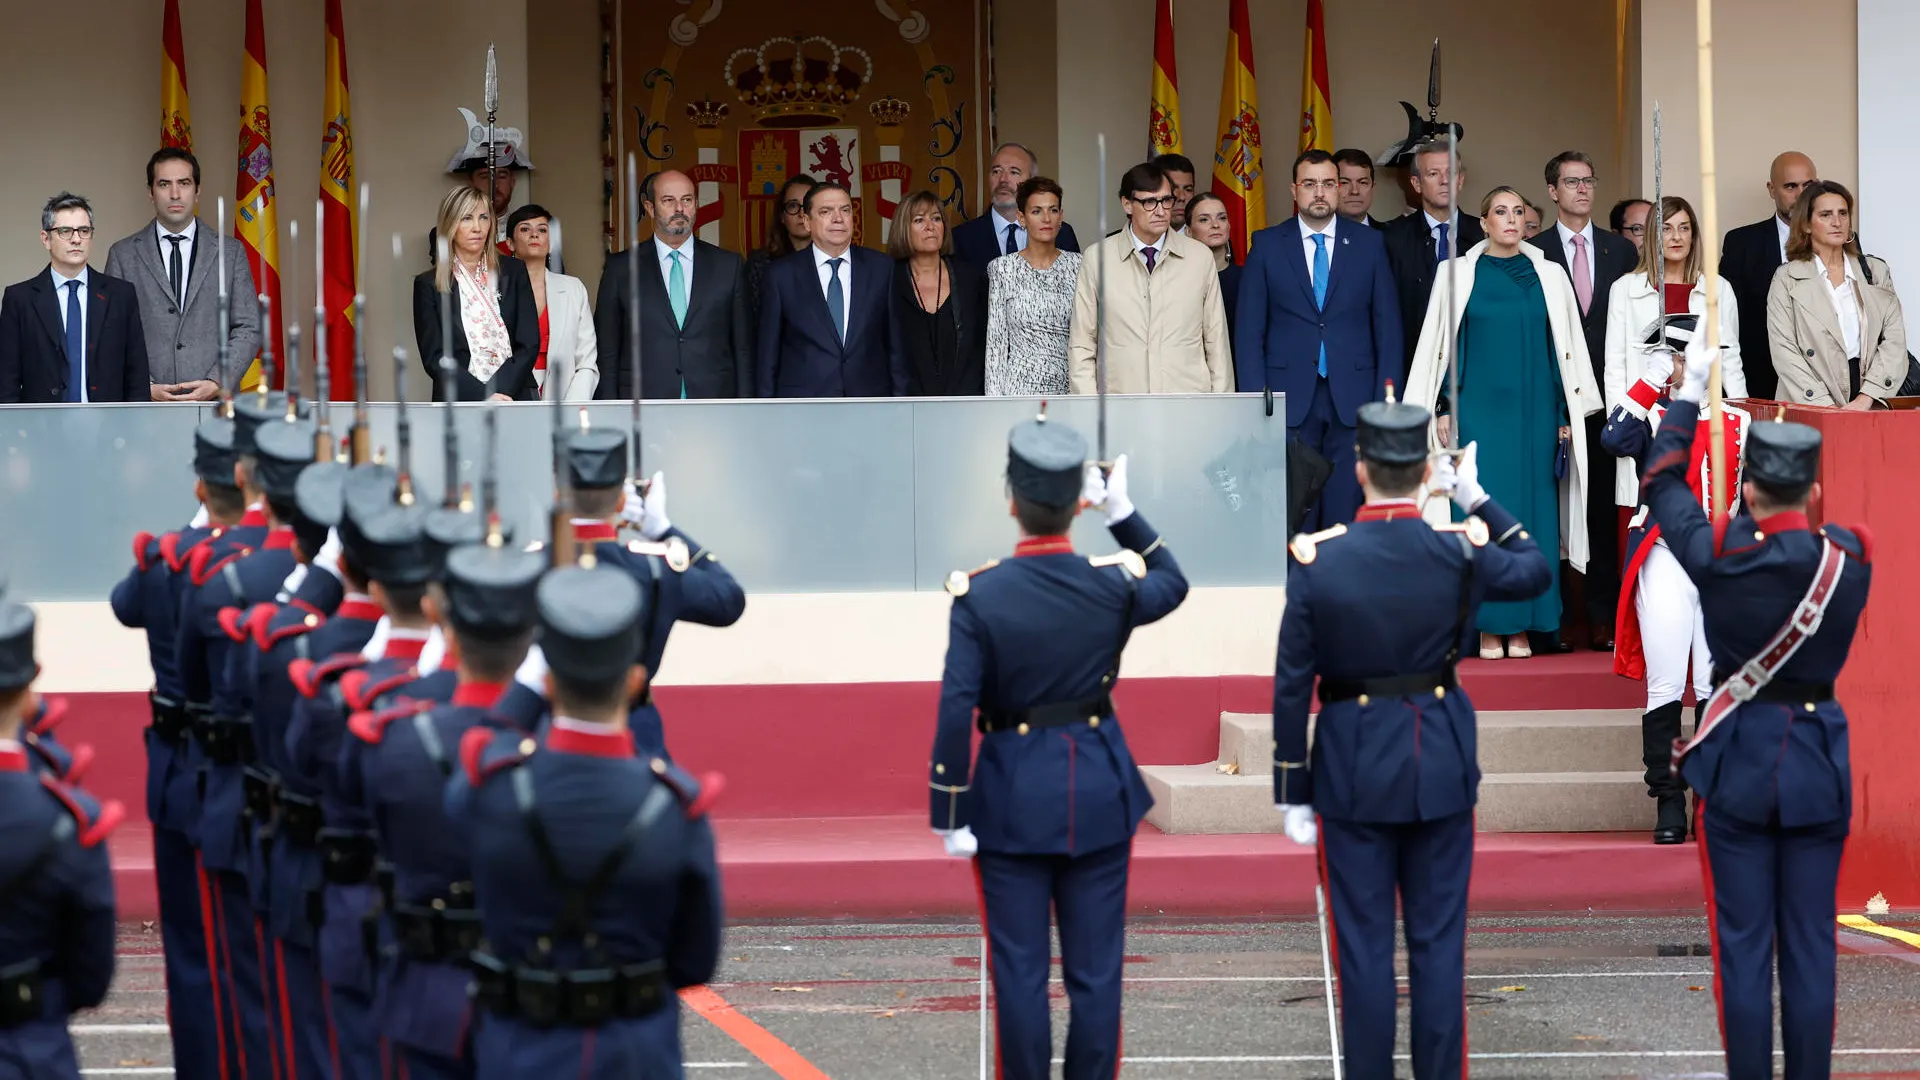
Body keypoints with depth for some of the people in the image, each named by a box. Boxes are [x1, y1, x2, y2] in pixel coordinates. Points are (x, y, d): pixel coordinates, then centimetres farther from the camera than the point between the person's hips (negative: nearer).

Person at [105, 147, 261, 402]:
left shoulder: (231, 252, 11)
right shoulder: (123, 255, 9)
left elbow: (248, 329, 7)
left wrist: (216, 383, -7)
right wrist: (146, 388, -8)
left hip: (214, 400, 0)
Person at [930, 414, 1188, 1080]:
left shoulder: (980, 596, -14)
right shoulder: (1113, 587, -8)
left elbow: (956, 713, -15)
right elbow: (1172, 584, 17)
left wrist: (948, 817, -8)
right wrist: (1121, 511, 11)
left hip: (1011, 798, -2)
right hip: (1100, 791, 2)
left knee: (1020, 969, 6)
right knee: (1095, 968, 9)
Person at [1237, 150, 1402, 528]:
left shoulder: (1369, 244, 7)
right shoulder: (1267, 245, 5)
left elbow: (1388, 326, 7)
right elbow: (1250, 330, 5)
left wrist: (1386, 399, 0)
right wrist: (1255, 399, -3)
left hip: (1352, 398, 0)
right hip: (1291, 397, 0)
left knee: (1346, 509, 0)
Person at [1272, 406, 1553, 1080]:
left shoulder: (1316, 560, -11)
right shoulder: (1460, 551, -9)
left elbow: (1291, 686, -7)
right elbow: (1537, 572, 13)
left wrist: (1291, 792, 1)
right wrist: (1477, 500, 16)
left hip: (1352, 770, -1)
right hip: (1441, 764, 1)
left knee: (1363, 946, 5)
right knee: (1438, 942, 8)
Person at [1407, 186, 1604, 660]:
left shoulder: (1550, 277, 7)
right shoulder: (1459, 275, 4)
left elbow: (1565, 349, 9)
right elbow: (1440, 345, 5)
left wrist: (1567, 416, 4)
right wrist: (1442, 410, -2)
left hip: (1535, 410, 1)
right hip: (1478, 410, -1)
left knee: (1534, 509, -1)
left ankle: (1522, 626, 5)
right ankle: (1489, 626, 1)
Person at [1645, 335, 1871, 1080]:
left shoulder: (1719, 559, -13)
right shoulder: (1850, 561, -9)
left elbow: (1664, 484, 4)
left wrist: (1691, 391, 12)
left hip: (1737, 761, -2)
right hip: (1818, 763, 2)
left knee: (1743, 946, 3)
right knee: (1810, 947, 6)